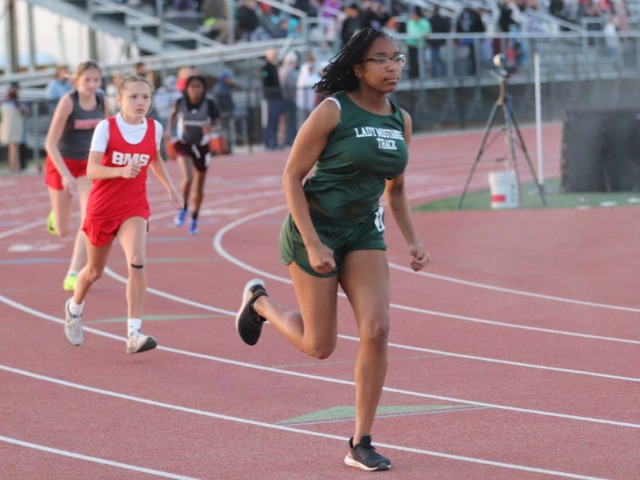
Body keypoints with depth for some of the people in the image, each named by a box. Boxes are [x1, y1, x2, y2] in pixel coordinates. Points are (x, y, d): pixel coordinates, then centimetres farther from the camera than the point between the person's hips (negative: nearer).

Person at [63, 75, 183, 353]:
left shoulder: (155, 128, -2)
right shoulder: (106, 128, -13)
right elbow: (92, 170, -21)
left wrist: (170, 187, 11)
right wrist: (121, 171, -38)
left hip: (134, 207, 1)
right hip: (102, 205, -1)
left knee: (137, 261, -23)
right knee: (94, 270, 14)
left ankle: (134, 333, -23)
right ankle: (75, 307, 48)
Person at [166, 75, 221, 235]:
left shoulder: (209, 104, -14)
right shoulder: (181, 102, -12)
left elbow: (216, 119, 1)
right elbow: (174, 114, 10)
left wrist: (210, 126, -20)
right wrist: (169, 130, -1)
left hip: (202, 147, 1)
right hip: (184, 144, -1)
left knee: (199, 187, 12)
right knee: (188, 178, -24)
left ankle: (194, 219, 31)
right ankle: (183, 209, 0)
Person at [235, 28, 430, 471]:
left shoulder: (401, 120, 3)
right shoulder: (333, 111, -15)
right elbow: (292, 177, -13)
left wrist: (413, 240, 3)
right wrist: (313, 244, -19)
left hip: (364, 233, 5)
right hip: (315, 228, -5)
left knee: (377, 330, -13)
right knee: (320, 346, 4)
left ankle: (361, 444, -3)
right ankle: (260, 301, 36)